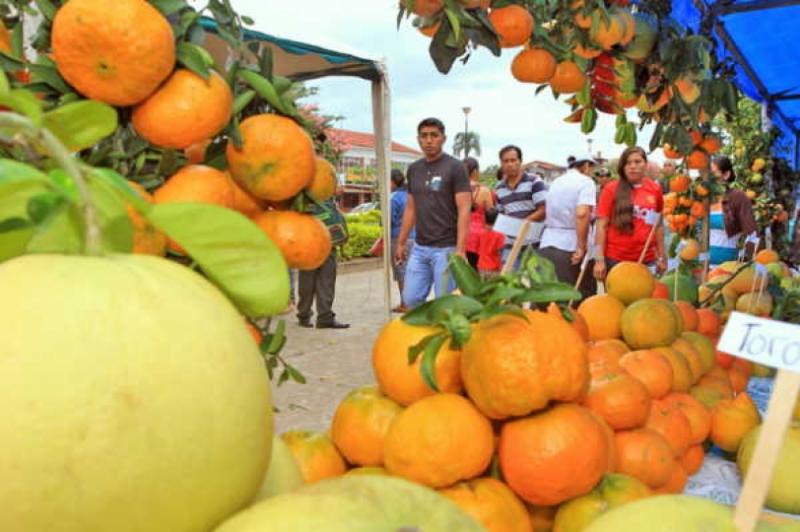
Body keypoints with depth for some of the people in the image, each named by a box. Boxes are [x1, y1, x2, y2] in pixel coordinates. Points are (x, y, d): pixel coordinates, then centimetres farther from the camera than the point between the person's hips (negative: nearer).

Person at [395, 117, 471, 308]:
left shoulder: (455, 167, -7)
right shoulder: (413, 169, 11)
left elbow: (464, 210, -12)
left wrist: (460, 249, -19)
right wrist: (401, 242, 14)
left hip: (446, 248, -6)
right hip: (419, 248, 6)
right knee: (411, 299, 6)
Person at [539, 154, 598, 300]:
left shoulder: (555, 182, 18)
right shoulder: (586, 182, -4)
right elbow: (582, 214, -20)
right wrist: (582, 246, -17)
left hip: (547, 245, 6)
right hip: (570, 247, -6)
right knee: (582, 297, 4)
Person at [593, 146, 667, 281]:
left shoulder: (655, 189, 5)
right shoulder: (611, 189, -4)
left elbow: (658, 225, 13)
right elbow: (602, 226, -4)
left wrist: (661, 257, 12)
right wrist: (599, 259, -9)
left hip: (647, 260, 3)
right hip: (615, 260, -3)